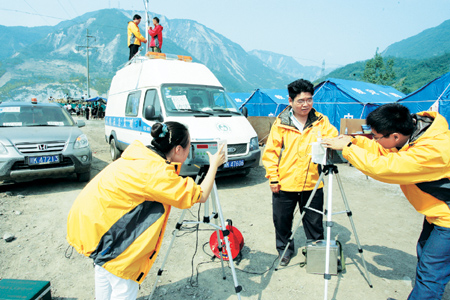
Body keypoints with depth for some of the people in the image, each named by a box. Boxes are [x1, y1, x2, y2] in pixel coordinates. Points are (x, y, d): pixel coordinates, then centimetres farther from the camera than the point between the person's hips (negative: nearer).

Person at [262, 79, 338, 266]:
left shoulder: (321, 121, 3)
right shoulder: (280, 123, -2)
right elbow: (271, 151, -1)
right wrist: (273, 177, -5)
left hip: (313, 184, 1)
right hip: (285, 184, 0)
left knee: (314, 221, 14)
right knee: (282, 220, 14)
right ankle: (285, 249, 38)